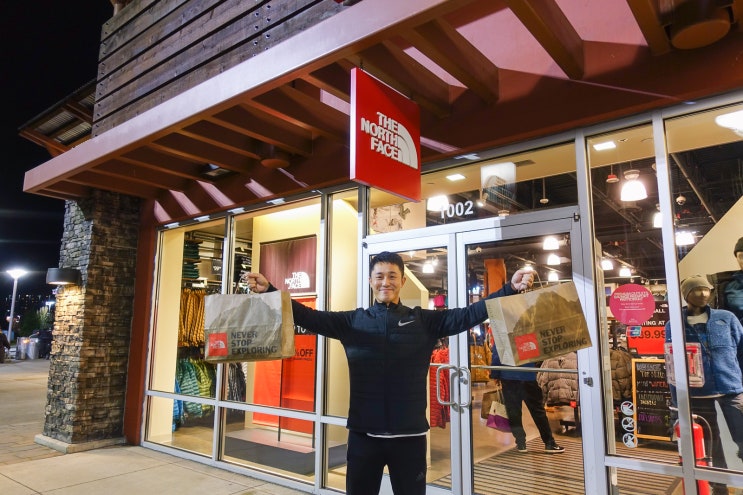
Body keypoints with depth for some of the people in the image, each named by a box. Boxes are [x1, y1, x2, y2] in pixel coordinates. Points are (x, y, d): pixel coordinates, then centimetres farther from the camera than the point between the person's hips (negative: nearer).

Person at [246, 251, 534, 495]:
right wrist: (269, 290, -16)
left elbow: (469, 315, -6)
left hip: (409, 434, 0)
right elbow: (309, 317, -5)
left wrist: (511, 289, -18)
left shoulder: (425, 321, 2)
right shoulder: (351, 321, 2)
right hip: (364, 433, 1)